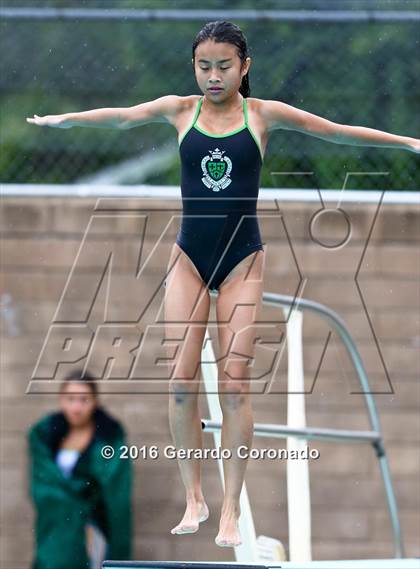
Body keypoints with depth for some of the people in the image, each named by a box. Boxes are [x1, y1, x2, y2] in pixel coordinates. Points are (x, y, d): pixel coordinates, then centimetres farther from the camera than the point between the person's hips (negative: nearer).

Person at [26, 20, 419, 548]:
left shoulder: (264, 113, -2)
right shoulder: (180, 110, 3)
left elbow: (335, 131, 0)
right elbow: (122, 116, -1)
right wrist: (60, 119, -10)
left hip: (242, 259, -1)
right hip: (189, 256, 2)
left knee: (234, 380, -6)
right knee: (181, 377, -5)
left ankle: (231, 509, -1)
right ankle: (194, 499, 5)